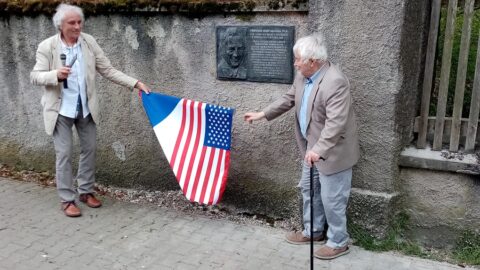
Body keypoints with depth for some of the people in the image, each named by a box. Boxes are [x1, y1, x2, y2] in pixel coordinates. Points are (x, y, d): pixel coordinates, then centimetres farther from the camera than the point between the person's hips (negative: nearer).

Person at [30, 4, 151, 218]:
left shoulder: (89, 42, -3)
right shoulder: (47, 47, -10)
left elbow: (108, 70, -2)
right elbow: (35, 77, -8)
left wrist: (135, 83, -11)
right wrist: (56, 75, -29)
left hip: (86, 107, 4)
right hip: (61, 108, -3)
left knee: (89, 149, 11)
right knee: (64, 154, 0)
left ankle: (86, 191, 27)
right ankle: (67, 200, 12)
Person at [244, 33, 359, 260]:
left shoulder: (335, 82, -29)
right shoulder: (303, 76, 0)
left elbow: (336, 122, -34)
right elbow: (288, 99, 15)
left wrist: (319, 150, -41)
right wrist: (262, 114, 14)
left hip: (332, 151, -9)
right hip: (311, 148, 9)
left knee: (331, 198, 3)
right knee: (308, 189, 21)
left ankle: (338, 242, 22)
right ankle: (312, 231, 39)